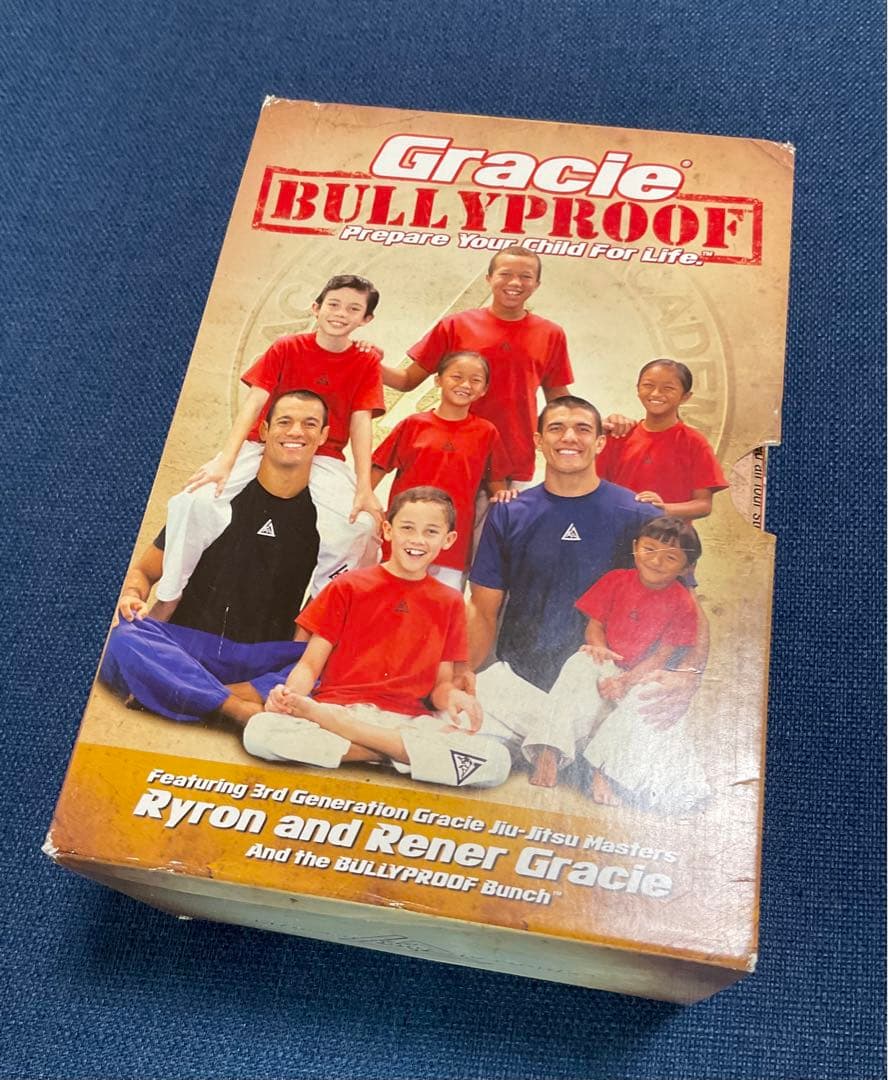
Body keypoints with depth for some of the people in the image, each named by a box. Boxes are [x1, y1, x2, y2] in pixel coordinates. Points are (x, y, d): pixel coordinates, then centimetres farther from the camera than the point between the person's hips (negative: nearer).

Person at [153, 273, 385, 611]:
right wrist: (225, 461, -25)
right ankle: (167, 602, -5)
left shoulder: (366, 362, -1)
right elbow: (253, 402, -11)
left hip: (323, 460, 0)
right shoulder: (286, 348, -2)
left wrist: (365, 489, -23)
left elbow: (361, 422, -9)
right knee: (195, 500, -25)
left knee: (363, 524, -28)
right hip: (262, 447, 0)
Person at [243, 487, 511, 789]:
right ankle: (397, 751, -19)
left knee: (496, 761, -28)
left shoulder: (449, 604, 13)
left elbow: (440, 684, 12)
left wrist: (453, 696, -12)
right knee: (260, 732, -33)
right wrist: (289, 694, -16)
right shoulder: (348, 587, 9)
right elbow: (310, 664, 6)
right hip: (337, 705, -2)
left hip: (408, 722, 3)